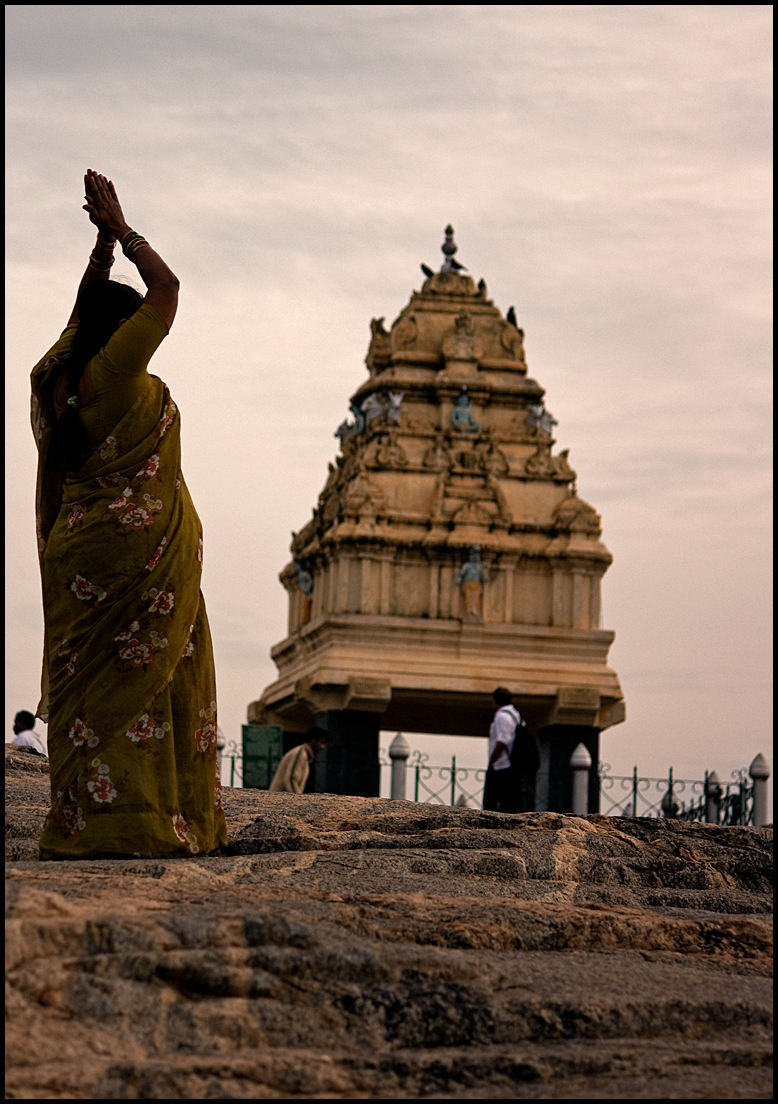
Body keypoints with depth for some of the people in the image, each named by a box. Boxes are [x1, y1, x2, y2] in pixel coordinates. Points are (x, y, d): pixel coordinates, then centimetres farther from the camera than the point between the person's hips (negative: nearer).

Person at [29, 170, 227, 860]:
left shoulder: (55, 376, 6)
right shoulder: (113, 373, -13)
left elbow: (86, 306, 25)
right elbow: (166, 289, -5)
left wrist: (105, 238, 25)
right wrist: (122, 230, 7)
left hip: (78, 554, 7)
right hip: (140, 548, -7)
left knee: (88, 683, 5)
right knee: (141, 679, -5)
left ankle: (82, 823, 2)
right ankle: (125, 822, -9)